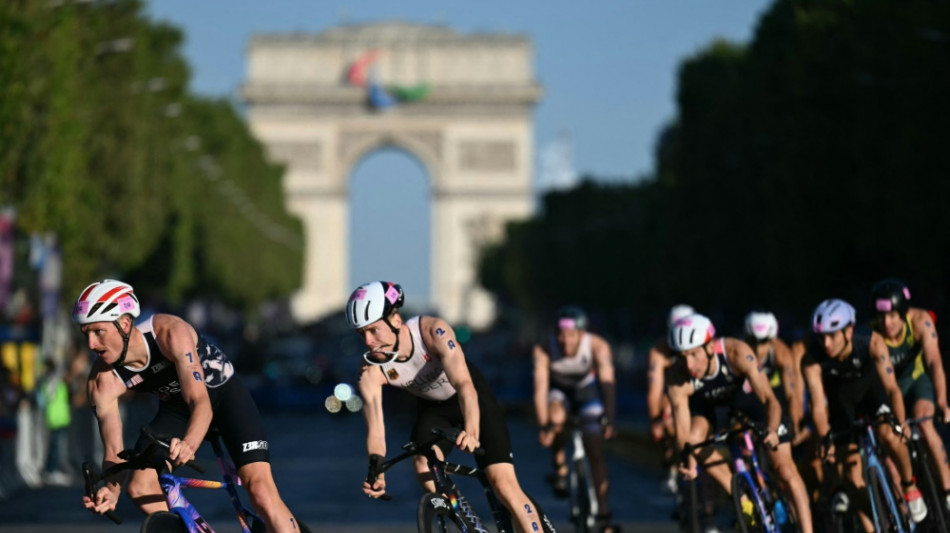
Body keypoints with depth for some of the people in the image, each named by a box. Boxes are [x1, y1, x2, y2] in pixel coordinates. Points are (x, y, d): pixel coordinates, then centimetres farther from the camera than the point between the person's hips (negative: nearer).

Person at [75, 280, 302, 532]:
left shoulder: (170, 332, -34)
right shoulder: (102, 381, -22)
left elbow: (200, 401, -41)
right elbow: (114, 450, -21)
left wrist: (188, 445, -61)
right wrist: (111, 491, -43)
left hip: (223, 391, -4)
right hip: (176, 406, 4)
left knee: (260, 489, -20)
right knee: (139, 487, -15)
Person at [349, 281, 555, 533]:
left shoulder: (432, 331, -35)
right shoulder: (370, 370, -26)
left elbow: (464, 385, -44)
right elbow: (375, 430, -30)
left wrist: (471, 432, -61)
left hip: (472, 399, -3)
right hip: (433, 408, 3)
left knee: (504, 484, -15)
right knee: (423, 460, -27)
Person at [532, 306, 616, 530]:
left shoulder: (597, 346, -30)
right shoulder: (543, 351, -30)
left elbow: (607, 381, -36)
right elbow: (540, 387, -34)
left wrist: (609, 418, -46)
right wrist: (544, 426, -43)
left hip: (587, 391, 0)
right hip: (559, 391, 0)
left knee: (595, 449, -9)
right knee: (556, 414, -35)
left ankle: (604, 514, 0)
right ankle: (560, 468, -11)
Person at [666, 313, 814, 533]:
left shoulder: (737, 353, -39)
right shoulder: (678, 381, -33)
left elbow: (770, 399, -42)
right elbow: (683, 433, -31)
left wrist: (772, 430, -61)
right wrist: (688, 460, -51)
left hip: (747, 395, -1)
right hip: (707, 402, 1)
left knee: (786, 471, -8)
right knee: (694, 439, -29)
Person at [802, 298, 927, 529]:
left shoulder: (872, 343, -35)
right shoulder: (811, 361, -33)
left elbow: (891, 387, -40)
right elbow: (818, 403, -35)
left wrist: (901, 424, -51)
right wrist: (825, 438, -50)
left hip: (871, 389, -1)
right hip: (841, 401, 1)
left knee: (888, 435, -29)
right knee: (852, 474, -5)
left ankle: (909, 486, -2)